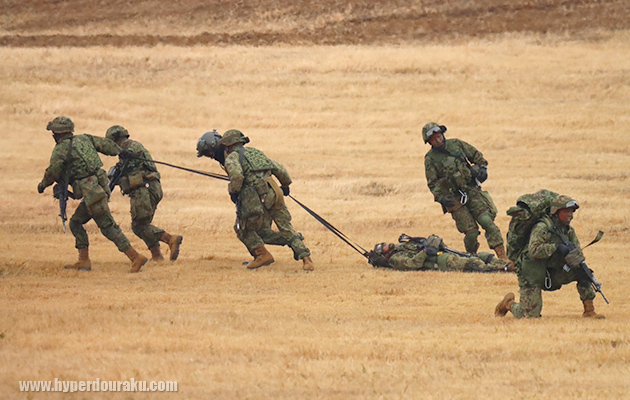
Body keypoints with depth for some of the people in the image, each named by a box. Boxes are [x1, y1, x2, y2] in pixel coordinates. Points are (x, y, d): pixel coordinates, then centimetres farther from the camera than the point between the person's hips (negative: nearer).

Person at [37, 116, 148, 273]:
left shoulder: (61, 149, -8)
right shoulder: (85, 139, 13)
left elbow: (52, 173, -7)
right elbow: (108, 145, 18)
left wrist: (42, 185, 13)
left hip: (92, 193, -9)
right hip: (101, 188, 9)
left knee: (108, 227, -6)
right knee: (76, 223, 16)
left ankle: (136, 257, -9)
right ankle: (84, 261, 15)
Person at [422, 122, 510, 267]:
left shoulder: (456, 144, 6)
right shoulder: (430, 159, -2)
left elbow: (476, 156, 18)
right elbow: (433, 184, -3)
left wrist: (482, 168, 2)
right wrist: (441, 198, -17)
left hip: (472, 190, 2)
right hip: (455, 199, -2)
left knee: (486, 221, -14)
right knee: (471, 232, -11)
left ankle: (502, 256, -19)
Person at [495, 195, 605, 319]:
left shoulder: (568, 230, 6)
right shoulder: (542, 228, -18)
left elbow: (577, 252, 3)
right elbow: (533, 250, -29)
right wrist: (556, 247, -33)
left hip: (552, 274, 7)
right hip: (532, 276, -7)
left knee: (582, 273, -10)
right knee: (530, 315, -11)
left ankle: (589, 310, -2)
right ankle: (509, 303, 20)